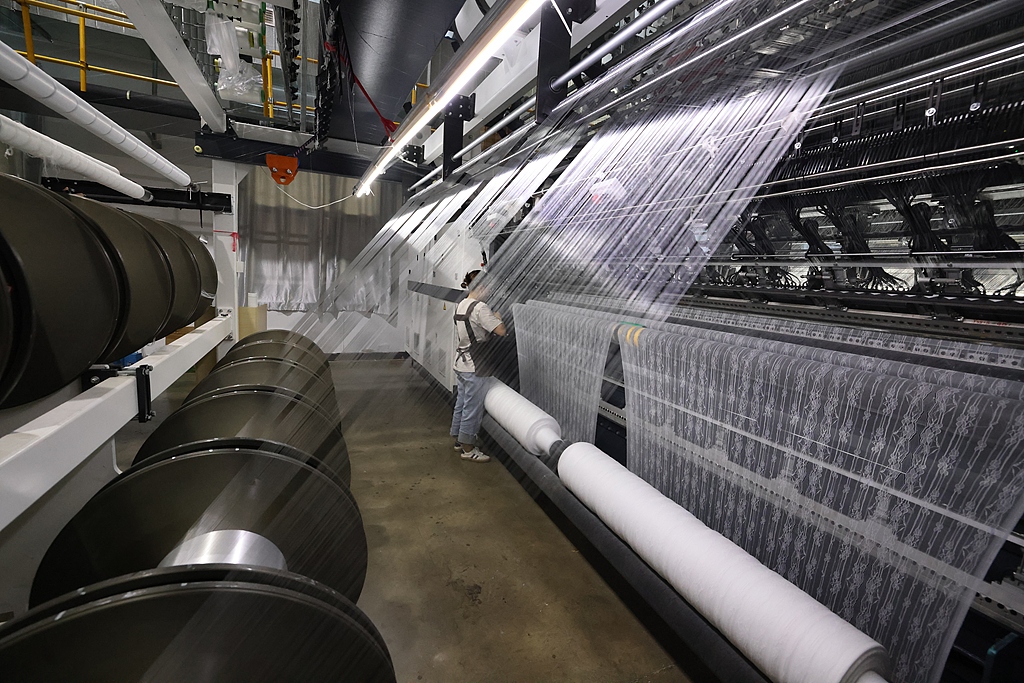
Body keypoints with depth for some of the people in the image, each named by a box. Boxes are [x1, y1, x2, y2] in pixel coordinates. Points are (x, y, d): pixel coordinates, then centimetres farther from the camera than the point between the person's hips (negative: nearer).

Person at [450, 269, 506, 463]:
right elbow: (501, 331, -22)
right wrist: (497, 317, -3)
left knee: (462, 403, 19)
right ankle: (468, 449, 12)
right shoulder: (480, 308, -19)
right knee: (473, 407, 1)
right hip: (474, 366, -9)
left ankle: (459, 439, 33)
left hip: (461, 363, 9)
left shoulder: (461, 305, 10)